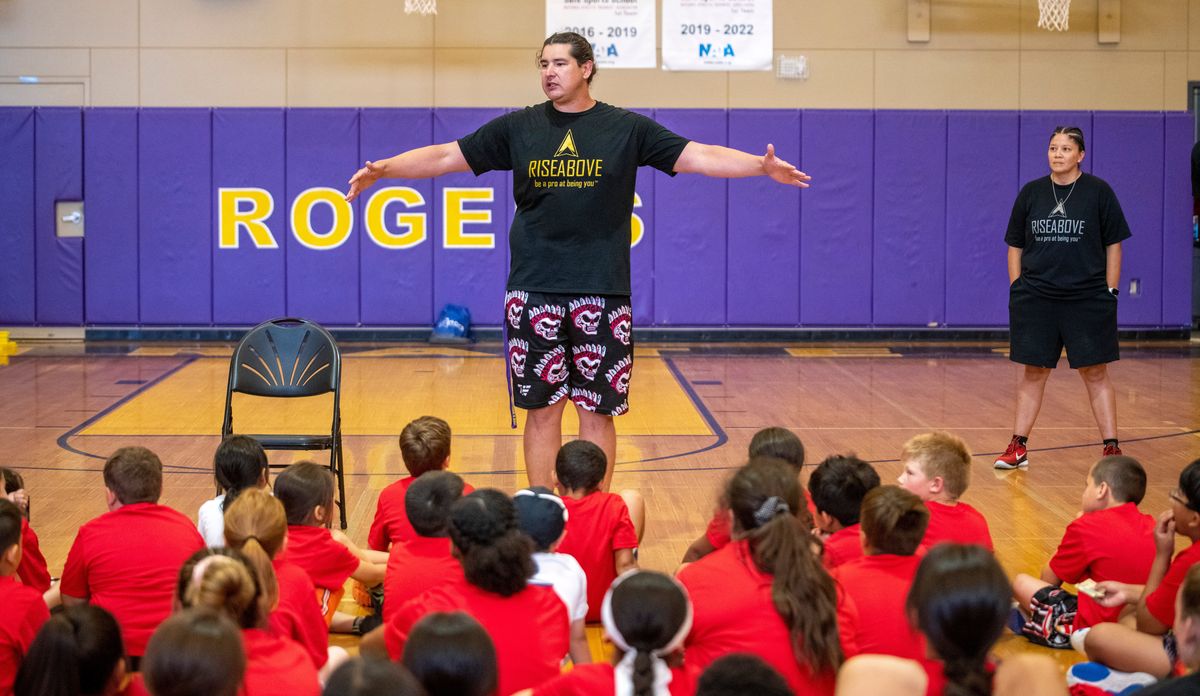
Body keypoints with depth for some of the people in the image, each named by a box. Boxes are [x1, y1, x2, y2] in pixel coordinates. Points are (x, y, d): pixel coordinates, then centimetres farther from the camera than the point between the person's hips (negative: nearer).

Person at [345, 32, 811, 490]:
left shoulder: (626, 128, 2)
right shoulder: (518, 127, 6)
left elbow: (699, 157, -3)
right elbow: (446, 156, 5)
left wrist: (764, 166, -17)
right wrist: (382, 169, -7)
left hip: (601, 292, -1)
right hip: (533, 290, 1)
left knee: (597, 410, 3)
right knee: (542, 408, 5)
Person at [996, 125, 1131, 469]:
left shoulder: (1099, 192, -1)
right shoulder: (1031, 193, 5)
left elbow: (1113, 245, 2)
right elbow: (1015, 246, 11)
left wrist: (1110, 292, -3)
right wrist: (1017, 289, 4)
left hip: (1088, 299, -2)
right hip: (1035, 297, 2)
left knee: (1095, 373, 0)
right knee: (1033, 371, 6)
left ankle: (1112, 447, 5)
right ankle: (1018, 447, 13)